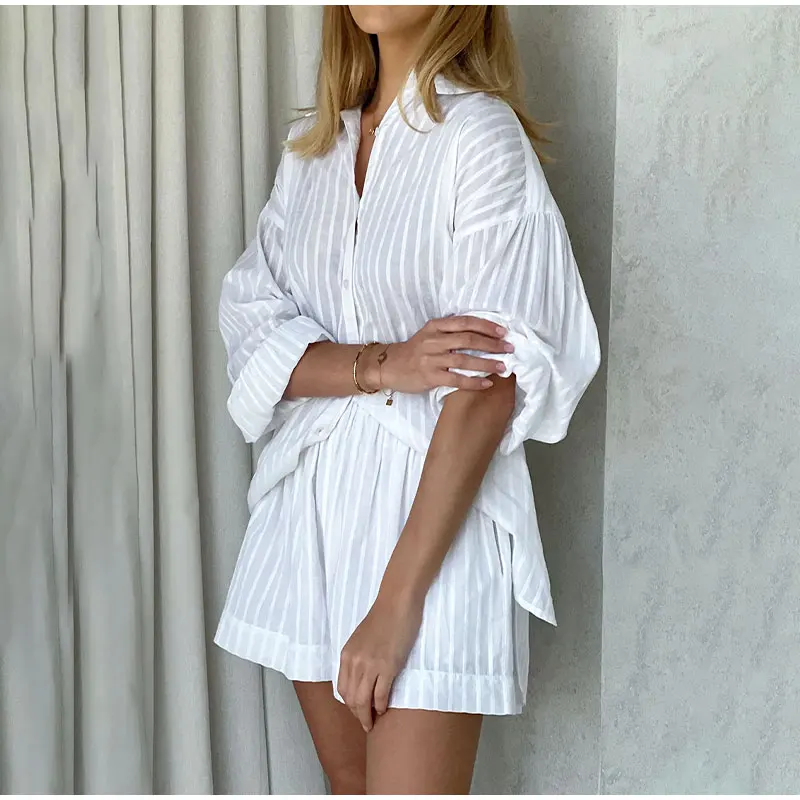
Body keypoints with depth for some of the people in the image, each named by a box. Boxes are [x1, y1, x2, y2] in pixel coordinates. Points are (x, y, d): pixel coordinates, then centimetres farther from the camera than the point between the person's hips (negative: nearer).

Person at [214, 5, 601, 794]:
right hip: (311, 499, 6)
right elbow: (249, 322, 1)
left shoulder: (482, 134, -11)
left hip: (434, 513, -6)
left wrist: (398, 598, -20)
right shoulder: (313, 145, 9)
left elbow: (489, 384, -17)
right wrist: (385, 364, -19)